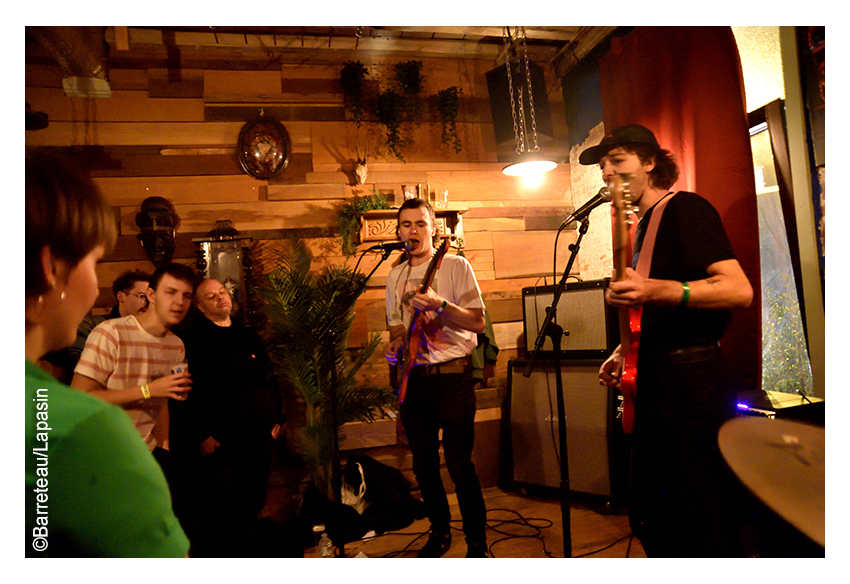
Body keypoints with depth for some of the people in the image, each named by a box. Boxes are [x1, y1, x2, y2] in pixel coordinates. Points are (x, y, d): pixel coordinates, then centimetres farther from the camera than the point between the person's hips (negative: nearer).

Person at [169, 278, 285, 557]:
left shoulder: (250, 338, 16)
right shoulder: (192, 340, -4)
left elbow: (271, 380, 19)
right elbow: (186, 394, -11)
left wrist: (277, 419, 12)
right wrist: (200, 436, -14)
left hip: (260, 441, 6)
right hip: (220, 445, -6)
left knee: (252, 510, 14)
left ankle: (245, 553, 32)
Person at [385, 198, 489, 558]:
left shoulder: (456, 266, -3)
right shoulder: (395, 276, 13)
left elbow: (478, 322, -9)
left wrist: (439, 305, -24)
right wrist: (395, 345, 2)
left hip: (452, 376, -5)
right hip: (412, 379, 5)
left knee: (459, 465, -4)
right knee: (424, 464, 12)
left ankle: (477, 542, 14)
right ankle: (440, 531, 32)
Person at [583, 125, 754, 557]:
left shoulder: (684, 209, -9)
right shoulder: (642, 226, 18)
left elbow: (739, 290, -20)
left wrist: (655, 290, -32)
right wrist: (627, 352, 11)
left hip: (690, 380, -9)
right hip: (654, 383, 10)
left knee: (702, 529, 0)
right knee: (650, 520, 19)